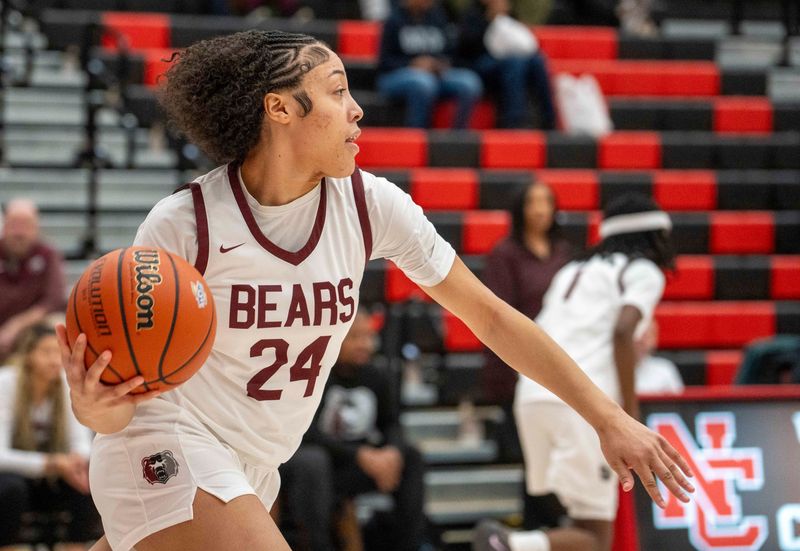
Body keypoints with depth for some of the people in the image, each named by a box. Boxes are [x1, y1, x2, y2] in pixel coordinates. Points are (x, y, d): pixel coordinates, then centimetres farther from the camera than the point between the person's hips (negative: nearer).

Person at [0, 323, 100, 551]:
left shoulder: (68, 384, -9)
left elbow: (82, 443, -9)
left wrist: (78, 459, -35)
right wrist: (50, 463, -40)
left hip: (48, 481, 4)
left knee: (91, 483, -23)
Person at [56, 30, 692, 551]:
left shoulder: (370, 205, -6)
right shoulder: (183, 224, -18)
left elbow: (490, 316, 0)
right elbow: (116, 402, -13)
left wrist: (609, 417, -3)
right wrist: (95, 406, -38)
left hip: (250, 473, 6)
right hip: (165, 453, -6)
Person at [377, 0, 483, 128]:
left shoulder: (437, 15, 10)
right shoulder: (394, 20, -2)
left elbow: (450, 50, 15)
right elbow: (385, 60, -4)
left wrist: (443, 62, -9)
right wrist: (413, 64, -20)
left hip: (436, 73, 4)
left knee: (469, 82, -24)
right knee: (423, 82, -40)